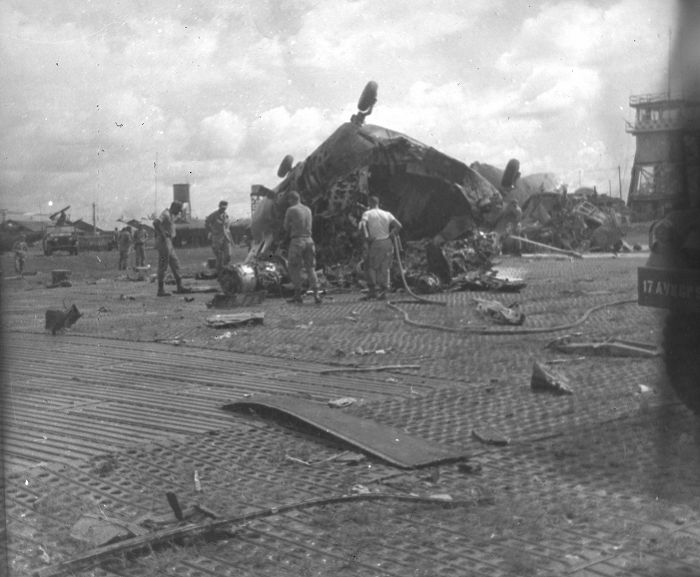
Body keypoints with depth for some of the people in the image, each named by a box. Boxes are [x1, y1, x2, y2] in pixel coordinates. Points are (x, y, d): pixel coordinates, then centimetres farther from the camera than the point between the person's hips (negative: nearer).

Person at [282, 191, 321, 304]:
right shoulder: (308, 210, 14)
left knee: (294, 268, 5)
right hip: (309, 240, 5)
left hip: (297, 241, -5)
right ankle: (316, 294, -6)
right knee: (310, 268, 7)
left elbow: (286, 227, 3)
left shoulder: (290, 210, -5)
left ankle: (298, 295, 4)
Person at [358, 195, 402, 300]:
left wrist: (366, 236, -14)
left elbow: (362, 224, -19)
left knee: (370, 267, 5)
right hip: (387, 243, 4)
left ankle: (372, 290, -5)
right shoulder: (387, 214, 11)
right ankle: (383, 291, 4)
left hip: (375, 243, -4)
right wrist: (390, 235, 4)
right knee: (384, 268, 9)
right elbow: (398, 225, 0)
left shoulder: (367, 213, 2)